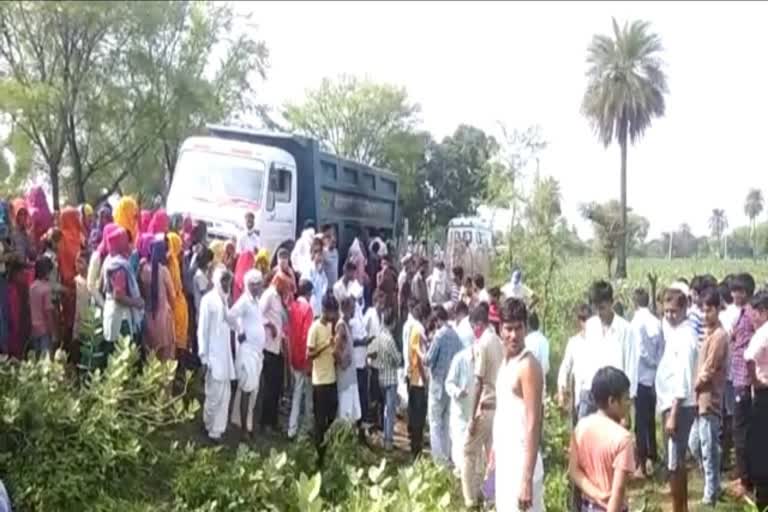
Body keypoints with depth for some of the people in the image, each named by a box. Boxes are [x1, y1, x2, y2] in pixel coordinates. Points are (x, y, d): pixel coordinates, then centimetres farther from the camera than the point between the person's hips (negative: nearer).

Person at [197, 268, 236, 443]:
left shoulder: (225, 300, 12)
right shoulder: (208, 300, -9)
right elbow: (202, 330, -10)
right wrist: (204, 357, -12)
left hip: (226, 355, 7)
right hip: (214, 356, -7)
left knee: (225, 395, 9)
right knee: (214, 395, -1)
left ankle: (217, 430, 17)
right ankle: (211, 429, 14)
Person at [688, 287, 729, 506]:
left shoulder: (718, 336, -18)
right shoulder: (709, 333, 12)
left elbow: (708, 371, -18)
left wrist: (693, 386, -3)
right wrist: (696, 388, 6)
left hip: (709, 400, -9)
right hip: (702, 399, 9)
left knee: (708, 449, -1)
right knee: (694, 443, 18)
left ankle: (711, 494, 10)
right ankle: (712, 483, 31)